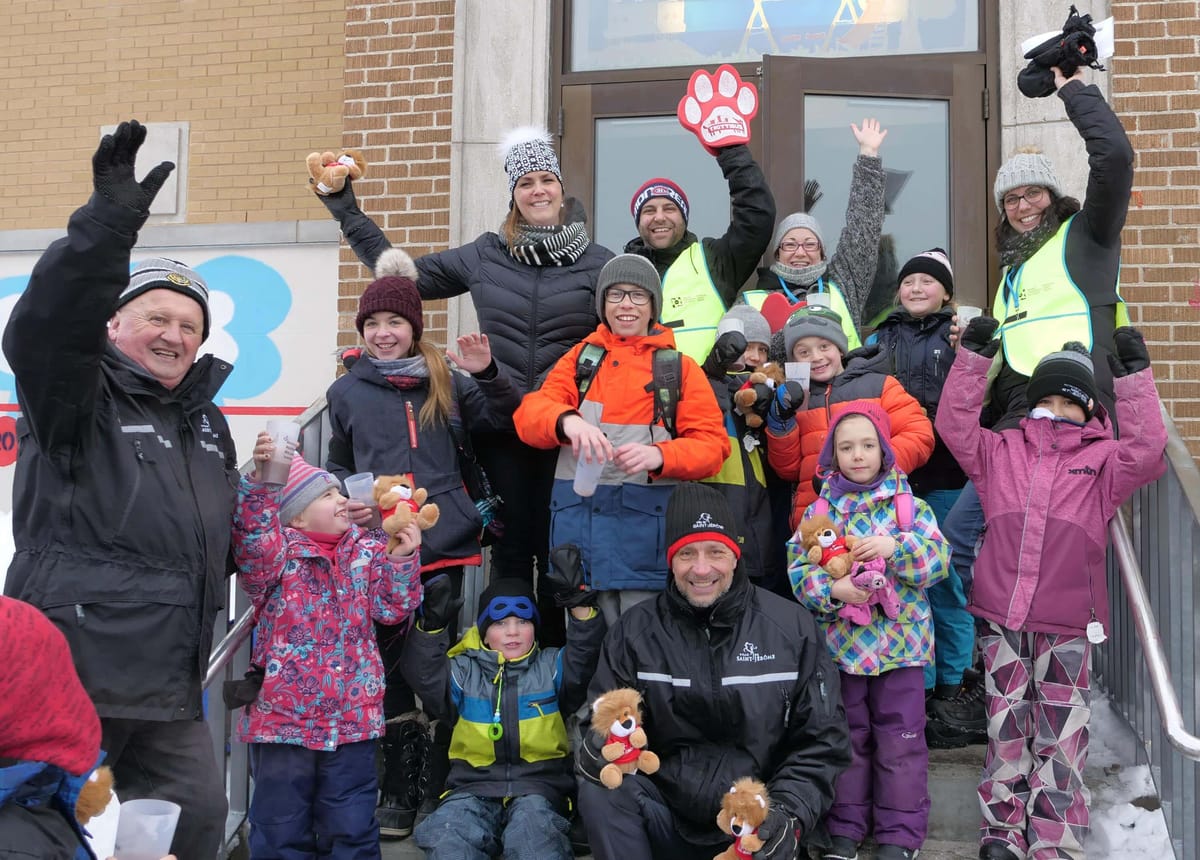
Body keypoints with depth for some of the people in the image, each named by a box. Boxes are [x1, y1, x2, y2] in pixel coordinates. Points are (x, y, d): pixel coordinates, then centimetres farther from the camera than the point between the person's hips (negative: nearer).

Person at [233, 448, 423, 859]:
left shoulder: (368, 550, 6)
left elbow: (391, 608, 1)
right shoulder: (277, 553, -5)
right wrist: (262, 480, -39)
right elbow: (253, 540, -27)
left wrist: (402, 559, -13)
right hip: (282, 716, -3)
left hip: (353, 717, 3)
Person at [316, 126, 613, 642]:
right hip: (500, 425, 2)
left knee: (557, 548, 5)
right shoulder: (485, 256, 9)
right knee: (511, 548, 8)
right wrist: (346, 212, 17)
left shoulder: (598, 263, 3)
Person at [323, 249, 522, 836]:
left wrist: (487, 374, -5)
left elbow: (507, 422, 11)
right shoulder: (346, 391, 11)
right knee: (389, 662, 3)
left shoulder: (445, 381, 10)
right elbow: (337, 468, 19)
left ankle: (438, 788, 17)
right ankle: (398, 790, 17)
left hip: (442, 540, 0)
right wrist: (348, 503, -1)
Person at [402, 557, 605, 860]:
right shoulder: (464, 670, 13)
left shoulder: (552, 666, 14)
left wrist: (579, 603, -24)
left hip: (538, 786, -1)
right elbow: (424, 676, -5)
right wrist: (431, 626, -23)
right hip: (473, 788, 1)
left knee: (533, 823, -34)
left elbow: (585, 655, -6)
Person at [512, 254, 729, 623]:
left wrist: (660, 455, -20)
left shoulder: (680, 367, 8)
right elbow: (530, 414, 0)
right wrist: (567, 420, -24)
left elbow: (712, 444, 1)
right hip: (579, 522, 2)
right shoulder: (579, 358, 14)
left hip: (648, 524, -2)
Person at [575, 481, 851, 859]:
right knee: (599, 788, -27)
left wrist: (790, 814, -14)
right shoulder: (635, 631, 1)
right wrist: (604, 745, -23)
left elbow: (822, 741, 1)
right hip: (666, 817, 2)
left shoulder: (792, 626, 0)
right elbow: (599, 723, 2)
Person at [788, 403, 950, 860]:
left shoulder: (909, 504, -1)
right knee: (846, 737, 13)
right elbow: (800, 570, -4)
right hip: (841, 642, 1)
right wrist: (832, 589, -22)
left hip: (900, 640, -1)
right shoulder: (820, 510, 1)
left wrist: (896, 547, -24)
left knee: (901, 739, 6)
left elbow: (939, 559, -10)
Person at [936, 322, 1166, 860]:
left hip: (1067, 624, -2)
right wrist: (973, 357, -2)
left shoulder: (1103, 459, 7)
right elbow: (954, 425, 4)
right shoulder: (1001, 451, 13)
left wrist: (1134, 377, -15)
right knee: (1006, 727, 10)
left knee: (1060, 736, 2)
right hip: (1001, 618, 2)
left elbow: (1147, 451, -10)